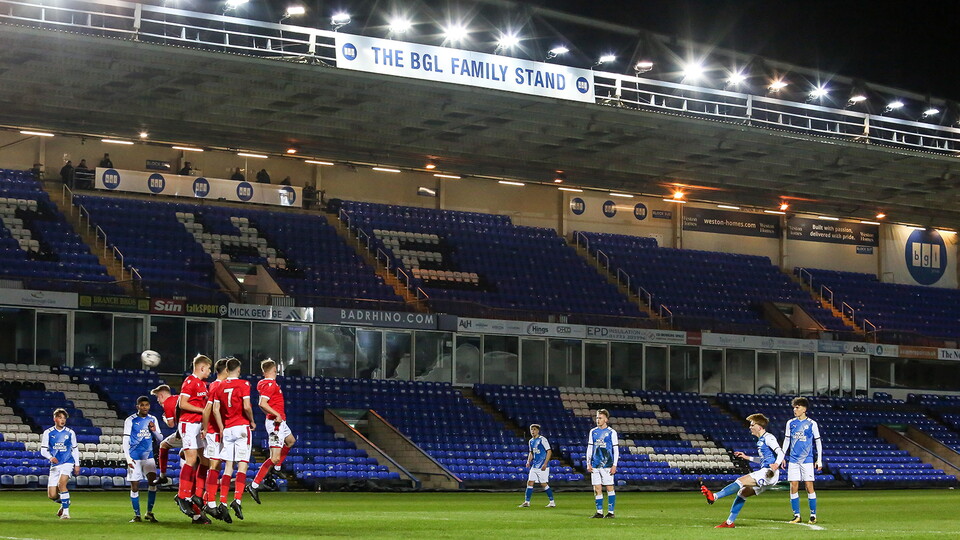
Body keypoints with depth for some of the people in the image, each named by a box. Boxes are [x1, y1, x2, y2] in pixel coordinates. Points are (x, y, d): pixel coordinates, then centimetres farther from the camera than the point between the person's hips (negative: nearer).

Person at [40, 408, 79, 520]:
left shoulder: (70, 433, 5)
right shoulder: (48, 433, 2)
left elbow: (75, 449, 13)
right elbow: (43, 450, 2)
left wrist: (77, 465, 10)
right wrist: (50, 457, -18)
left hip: (67, 463, -2)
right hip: (54, 465, 2)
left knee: (61, 483, -29)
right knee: (52, 495, -4)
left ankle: (66, 511, -19)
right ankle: (64, 503, 30)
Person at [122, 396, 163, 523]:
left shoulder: (153, 419, 10)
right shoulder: (130, 420, -2)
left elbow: (160, 439, 14)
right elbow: (125, 441, -3)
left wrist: (154, 431, -7)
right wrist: (128, 458, -11)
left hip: (149, 456, 3)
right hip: (134, 458, -2)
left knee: (152, 481, -14)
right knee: (135, 487, -2)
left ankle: (149, 512, -4)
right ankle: (137, 515, 8)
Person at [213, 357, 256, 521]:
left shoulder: (220, 386, 9)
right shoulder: (243, 384, -4)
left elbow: (215, 409, 5)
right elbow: (246, 406, -13)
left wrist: (222, 429, 8)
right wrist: (252, 422, 2)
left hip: (227, 429, 4)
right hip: (241, 427, -4)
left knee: (228, 466, 7)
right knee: (242, 465, -5)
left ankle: (222, 501, 1)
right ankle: (237, 499, -19)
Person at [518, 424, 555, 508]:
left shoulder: (542, 439, -10)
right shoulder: (531, 441, 12)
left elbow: (549, 451, -13)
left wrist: (545, 464, -18)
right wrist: (528, 461, 7)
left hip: (542, 466, -7)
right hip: (534, 466, 7)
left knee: (544, 484, -5)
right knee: (529, 482, 2)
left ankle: (552, 502, 4)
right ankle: (527, 502, 6)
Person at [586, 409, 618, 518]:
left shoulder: (611, 432, 0)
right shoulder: (593, 431, 12)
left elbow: (616, 450, -1)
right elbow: (589, 448, 14)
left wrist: (614, 465, -8)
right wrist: (588, 464, 6)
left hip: (607, 465, -4)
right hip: (595, 466, 4)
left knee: (610, 488, -2)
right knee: (597, 489, 3)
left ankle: (611, 512, 3)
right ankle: (599, 512, 8)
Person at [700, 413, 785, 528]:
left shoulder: (768, 438, -6)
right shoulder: (760, 440, 23)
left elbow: (780, 453, -18)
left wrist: (776, 465, -36)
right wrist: (747, 457, 31)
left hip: (769, 473, -10)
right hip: (765, 474, 10)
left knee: (741, 481, -20)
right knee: (743, 492, 8)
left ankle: (714, 496, -29)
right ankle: (730, 522, 9)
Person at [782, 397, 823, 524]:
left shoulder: (811, 424, 0)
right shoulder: (790, 423, 9)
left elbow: (818, 442, 3)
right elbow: (787, 440, 16)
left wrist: (819, 460, 0)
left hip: (807, 460, -3)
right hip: (793, 460, 3)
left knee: (809, 486, -6)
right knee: (793, 487, -1)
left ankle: (813, 515, 4)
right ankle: (796, 515, 5)